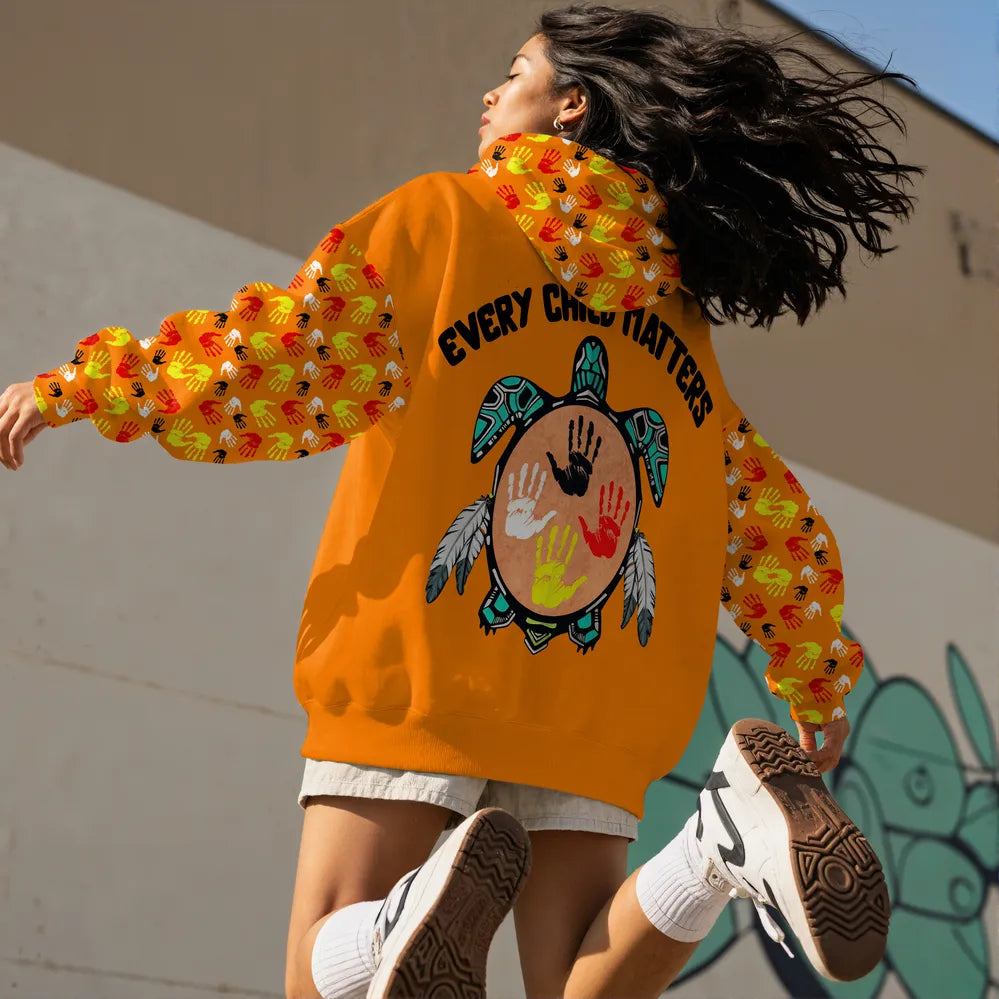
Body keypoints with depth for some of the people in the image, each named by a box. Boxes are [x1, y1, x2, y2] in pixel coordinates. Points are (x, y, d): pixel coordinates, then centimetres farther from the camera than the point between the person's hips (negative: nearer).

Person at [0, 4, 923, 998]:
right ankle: (724, 839, -26)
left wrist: (80, 386, 3)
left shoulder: (444, 216, 4)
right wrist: (821, 682, 37)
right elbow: (774, 527, 22)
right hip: (588, 716, 4)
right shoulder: (678, 311, 18)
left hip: (413, 675, -4)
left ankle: (424, 906, -32)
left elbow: (278, 371, -7)